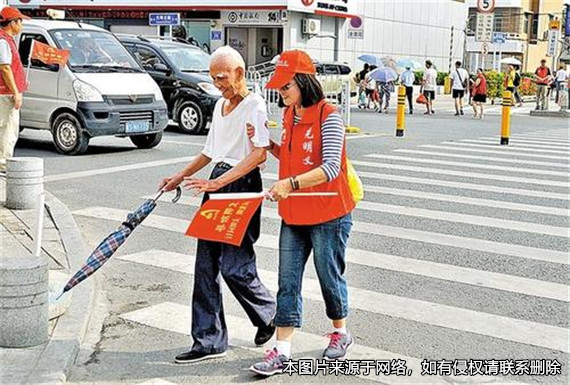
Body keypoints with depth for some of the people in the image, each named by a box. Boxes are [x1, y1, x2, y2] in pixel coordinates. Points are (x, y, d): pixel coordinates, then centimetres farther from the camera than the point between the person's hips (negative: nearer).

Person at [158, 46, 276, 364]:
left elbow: (259, 154, -21)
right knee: (206, 265, 5)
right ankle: (209, 341, 13)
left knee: (234, 266, -8)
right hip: (217, 184, 9)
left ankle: (270, 314, 21)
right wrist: (181, 177, 22)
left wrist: (217, 183, -26)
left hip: (242, 185, -8)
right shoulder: (220, 105, 17)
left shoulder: (254, 105, -10)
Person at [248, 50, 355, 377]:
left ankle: (341, 334, 34)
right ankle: (282, 351, 8)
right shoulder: (289, 115, 8)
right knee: (288, 282, 4)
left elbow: (330, 168, -25)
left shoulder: (329, 117, -16)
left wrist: (291, 183, -37)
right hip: (293, 215, 7)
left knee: (330, 276, 10)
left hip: (328, 215, -7)